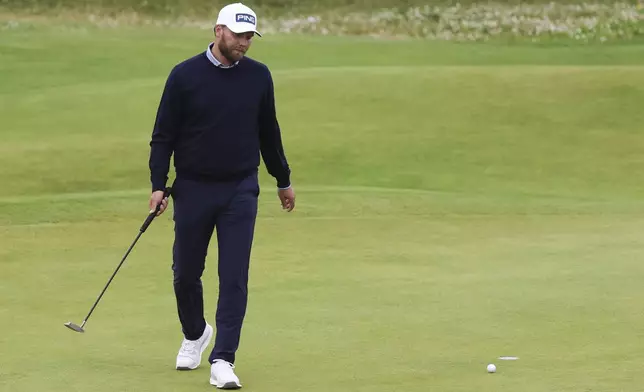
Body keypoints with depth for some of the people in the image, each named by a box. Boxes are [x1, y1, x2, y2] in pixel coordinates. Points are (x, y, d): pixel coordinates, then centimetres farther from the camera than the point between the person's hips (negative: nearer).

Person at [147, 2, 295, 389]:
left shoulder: (259, 76, 0)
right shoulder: (185, 75, -7)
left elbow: (268, 132, 13)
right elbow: (163, 135, -3)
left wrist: (283, 180, 18)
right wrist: (158, 184, -11)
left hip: (241, 190, 1)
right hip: (193, 187, -1)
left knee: (234, 277, -8)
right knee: (186, 272, 10)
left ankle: (223, 360, -6)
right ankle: (195, 335, 38)